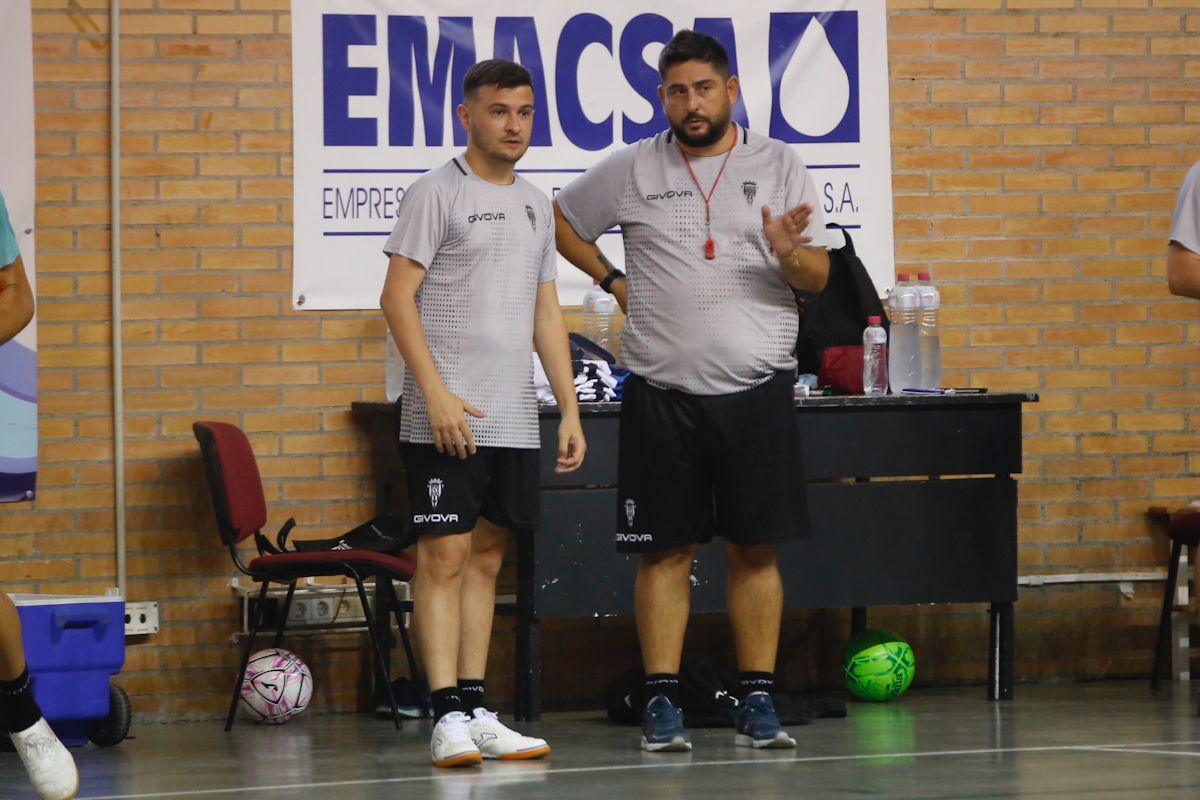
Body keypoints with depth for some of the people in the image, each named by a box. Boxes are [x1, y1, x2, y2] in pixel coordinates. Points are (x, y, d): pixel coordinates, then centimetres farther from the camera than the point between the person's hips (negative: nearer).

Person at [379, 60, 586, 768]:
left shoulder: (536, 204, 16)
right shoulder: (437, 193, -4)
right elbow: (398, 297, -9)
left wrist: (570, 408, 13)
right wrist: (436, 393, -17)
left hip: (515, 419, 7)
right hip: (447, 417, -7)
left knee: (487, 558, 9)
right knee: (444, 555, -8)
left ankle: (476, 709, 12)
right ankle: (450, 717, -11)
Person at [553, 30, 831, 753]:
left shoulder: (778, 165, 5)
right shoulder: (632, 170, 5)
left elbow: (819, 276, 2)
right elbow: (560, 220, 19)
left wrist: (789, 255, -19)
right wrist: (613, 280, 9)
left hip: (756, 387, 0)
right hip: (662, 389, 0)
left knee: (756, 548, 1)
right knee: (665, 550, 1)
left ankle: (758, 700, 7)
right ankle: (662, 702, 6)